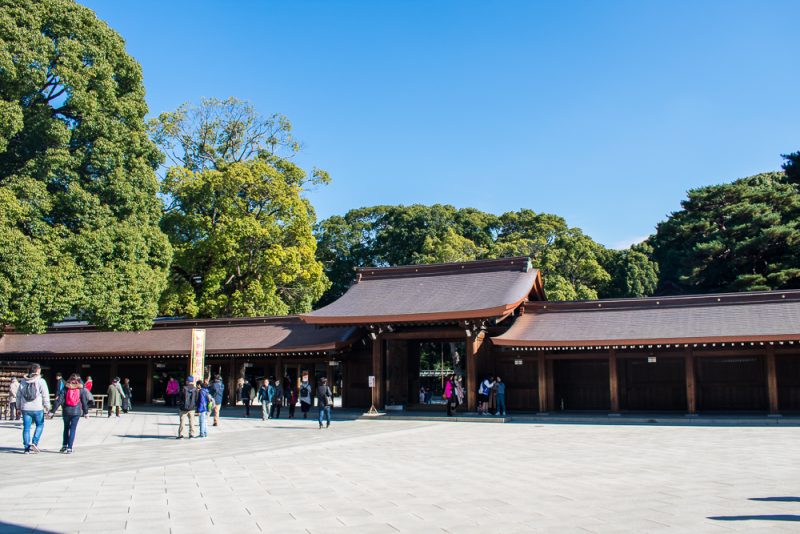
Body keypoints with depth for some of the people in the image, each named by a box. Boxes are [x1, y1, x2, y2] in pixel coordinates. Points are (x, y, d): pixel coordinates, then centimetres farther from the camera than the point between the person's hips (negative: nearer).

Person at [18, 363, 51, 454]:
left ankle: (27, 447, 10)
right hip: (37, 408, -4)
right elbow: (45, 396, -8)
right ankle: (34, 443, 0)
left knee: (26, 428, 8)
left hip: (25, 408, 4)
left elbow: (18, 395, 13)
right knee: (40, 425, 13)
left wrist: (19, 407, 22)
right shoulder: (41, 381, -8)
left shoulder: (23, 382, 6)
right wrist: (47, 407, -1)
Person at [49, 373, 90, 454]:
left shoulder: (65, 388, 0)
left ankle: (64, 445, 20)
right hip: (76, 412, -1)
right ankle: (69, 448, -1)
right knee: (73, 429, 3)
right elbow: (84, 402, 4)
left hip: (66, 411, 1)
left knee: (66, 428, 19)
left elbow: (59, 400, -5)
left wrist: (52, 411, -3)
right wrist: (86, 412, 15)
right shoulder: (81, 389, 1)